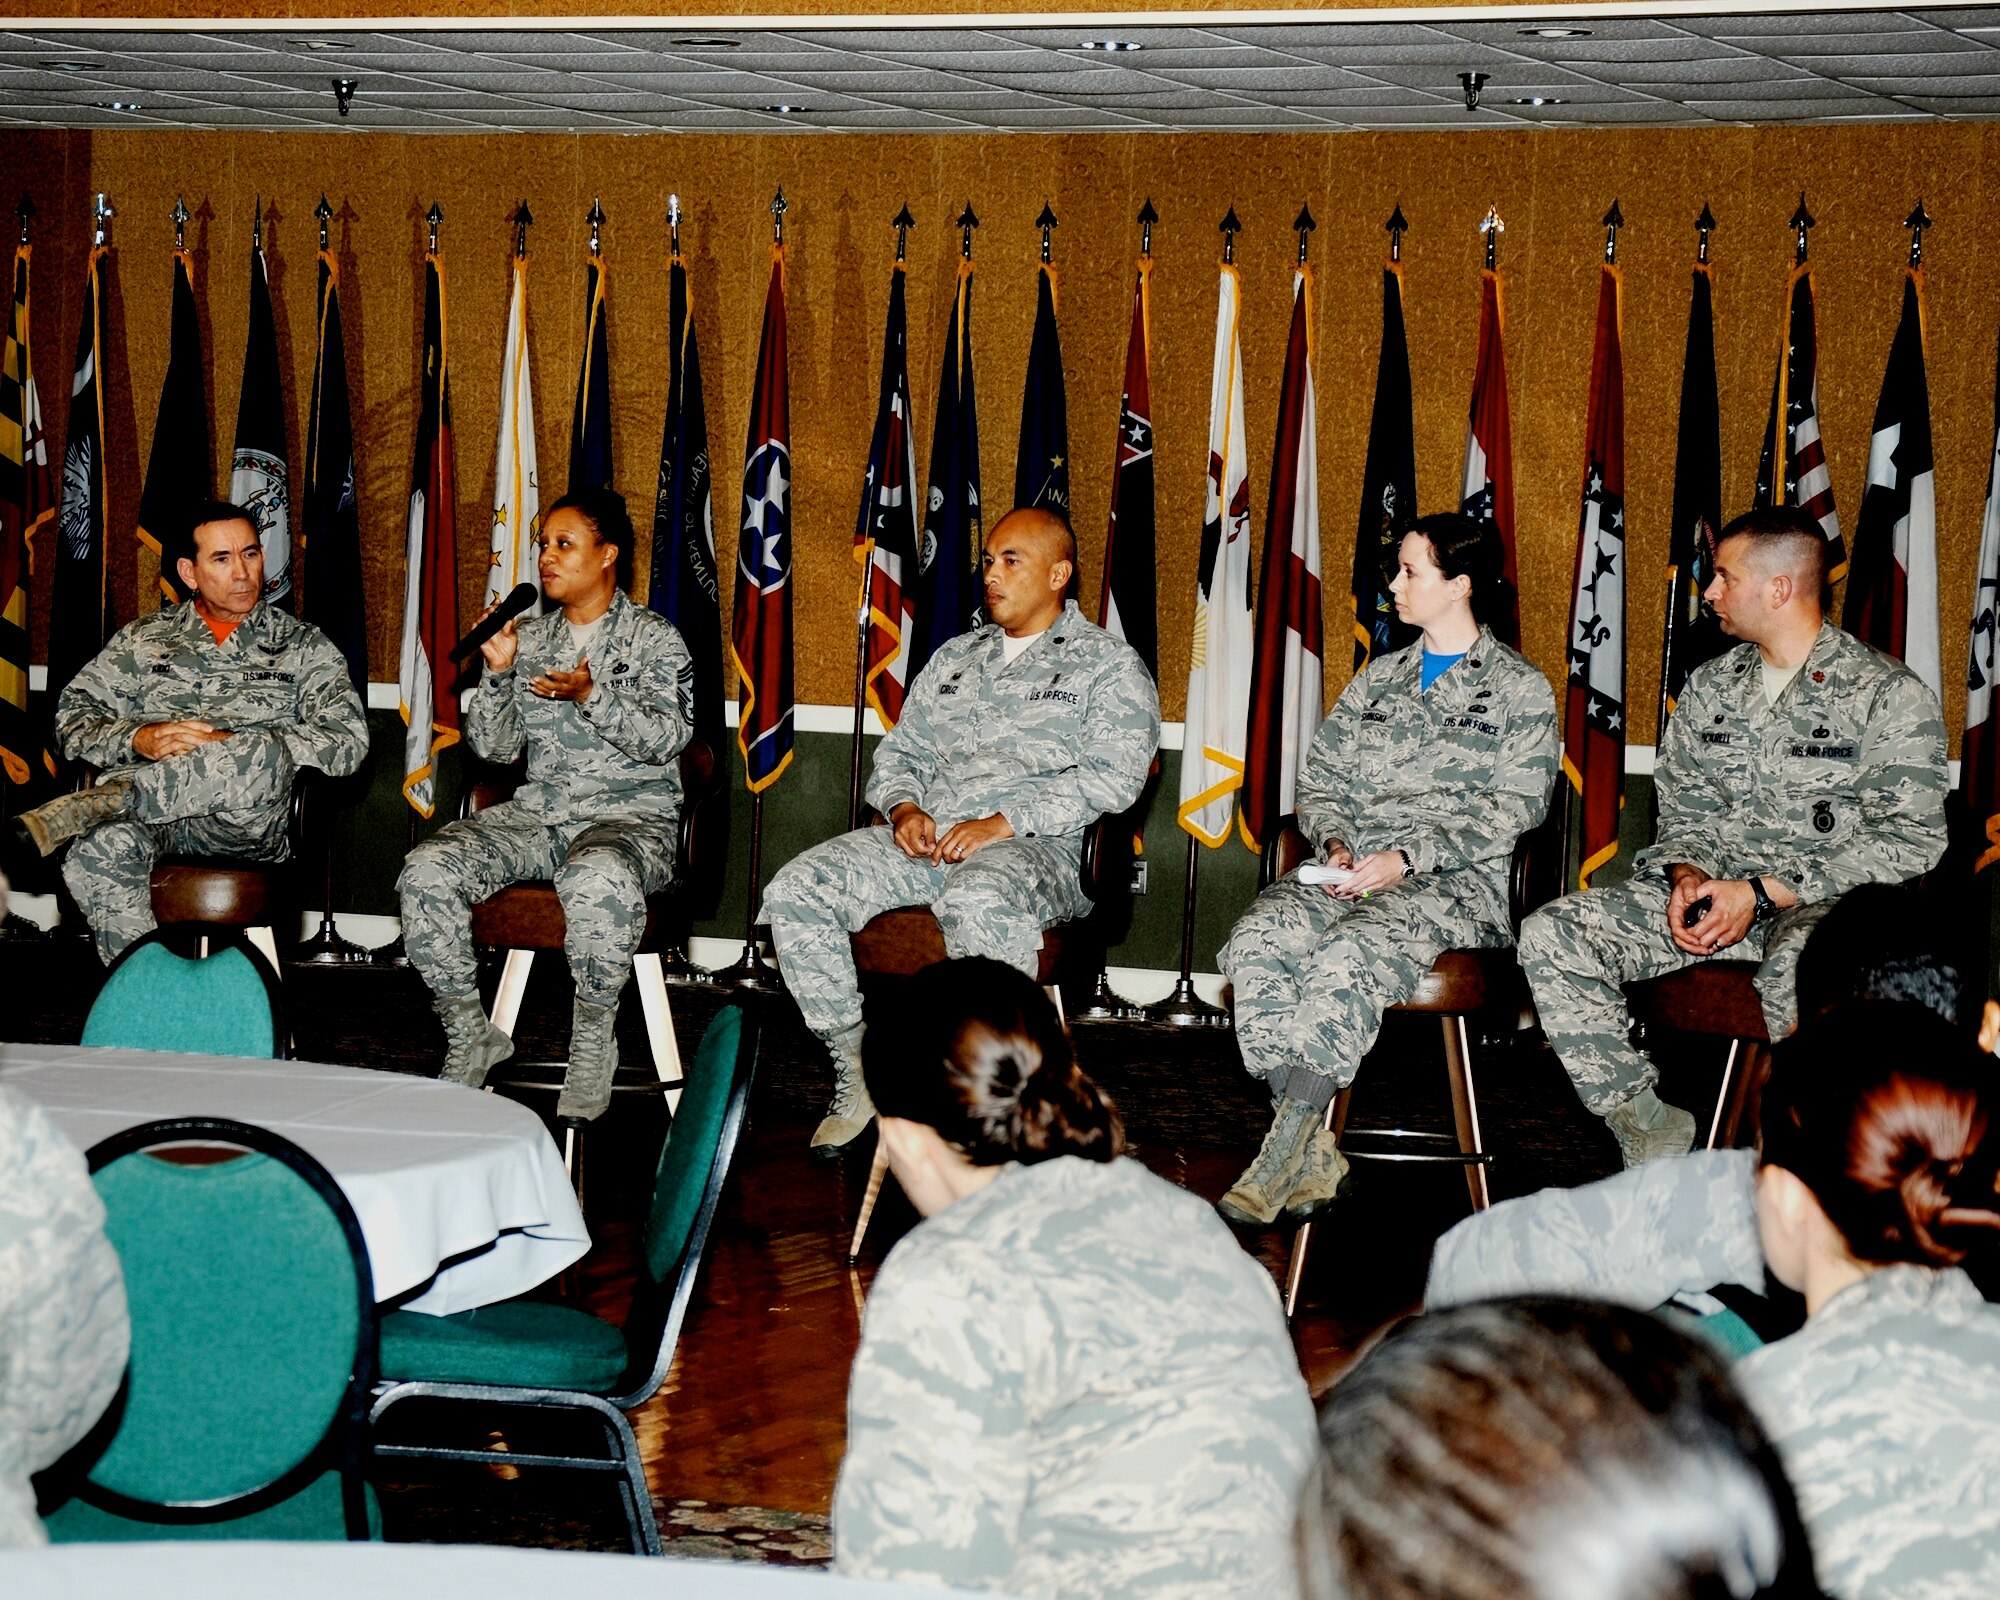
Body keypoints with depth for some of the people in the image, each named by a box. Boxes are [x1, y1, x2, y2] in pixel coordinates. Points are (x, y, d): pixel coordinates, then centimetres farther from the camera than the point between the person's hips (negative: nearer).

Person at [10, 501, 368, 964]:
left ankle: (90, 804, -32)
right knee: (101, 847, -37)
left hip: (243, 825, -1)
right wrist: (138, 739, -9)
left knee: (263, 757, -38)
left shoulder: (303, 646, 14)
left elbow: (348, 740, -1)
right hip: (150, 818, 1)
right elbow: (73, 715, 13)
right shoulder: (142, 639, 21)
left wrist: (231, 748, -11)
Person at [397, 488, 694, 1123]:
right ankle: (469, 1036, -6)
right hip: (535, 814, 5)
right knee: (427, 870, -22)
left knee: (597, 880, -41)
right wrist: (498, 673, -3)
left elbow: (665, 737, -9)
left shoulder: (654, 638, 4)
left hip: (632, 816, -5)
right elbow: (493, 747, 13)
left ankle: (592, 1042, -18)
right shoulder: (529, 637, 17)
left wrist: (592, 696, -22)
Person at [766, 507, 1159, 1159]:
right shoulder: (956, 657, 27)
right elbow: (897, 751, 26)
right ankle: (855, 1076, -10)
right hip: (922, 838, 6)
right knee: (796, 890, -19)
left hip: (1033, 845, -6)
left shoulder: (1108, 665, 8)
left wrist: (1003, 823, -16)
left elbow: (1112, 776, -6)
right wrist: (903, 807, 1)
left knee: (979, 903, -42)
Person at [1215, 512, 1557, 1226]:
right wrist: (1335, 841, -2)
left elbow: (1512, 807, -4)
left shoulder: (1518, 688, 6)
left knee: (1353, 951, -37)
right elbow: (1320, 777, 21)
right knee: (1258, 940, -27)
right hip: (1350, 871, 5)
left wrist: (1407, 857, -15)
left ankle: (1277, 1160, -38)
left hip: (1455, 879, -5)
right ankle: (1311, 1155, -28)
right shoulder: (1378, 680, 23)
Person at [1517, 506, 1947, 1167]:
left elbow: (1909, 841, -11)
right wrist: (1687, 876, -7)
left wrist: (1762, 891, -17)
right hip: (1709, 888, 6)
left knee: (1804, 978, -43)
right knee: (1550, 935, -17)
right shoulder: (1710, 685, 15)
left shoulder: (1890, 695, -5)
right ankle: (1648, 1127, -11)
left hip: (1825, 899, -6)